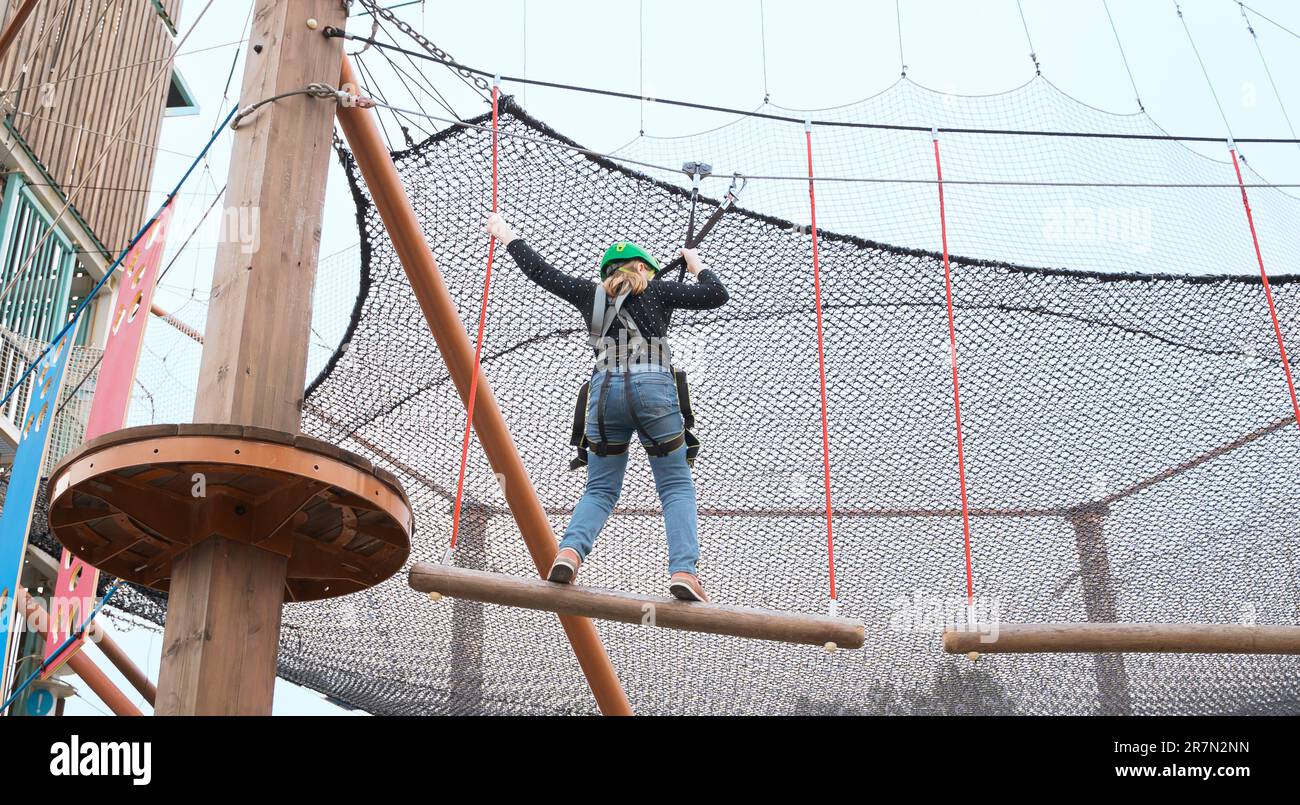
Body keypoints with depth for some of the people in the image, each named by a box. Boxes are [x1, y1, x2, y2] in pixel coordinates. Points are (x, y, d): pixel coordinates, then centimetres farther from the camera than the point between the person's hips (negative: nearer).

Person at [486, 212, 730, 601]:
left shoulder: (591, 293, 18)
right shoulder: (657, 292, 11)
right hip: (652, 389, -3)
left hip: (605, 390, 3)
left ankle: (569, 551, -16)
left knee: (600, 489, 11)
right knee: (676, 486, 2)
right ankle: (683, 570, -17)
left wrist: (507, 236, 39)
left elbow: (540, 271, 26)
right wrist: (697, 266, 29)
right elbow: (716, 295, 10)